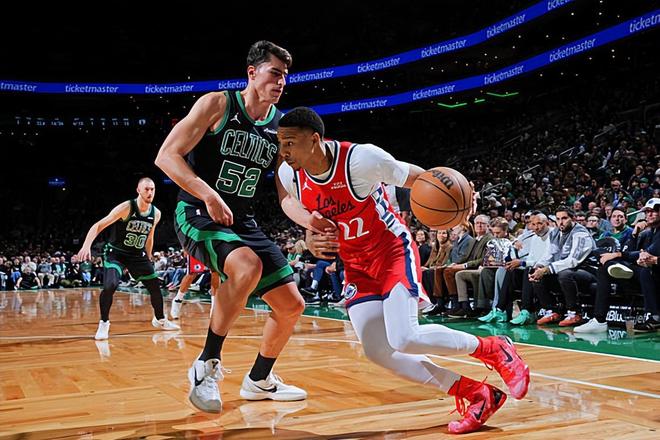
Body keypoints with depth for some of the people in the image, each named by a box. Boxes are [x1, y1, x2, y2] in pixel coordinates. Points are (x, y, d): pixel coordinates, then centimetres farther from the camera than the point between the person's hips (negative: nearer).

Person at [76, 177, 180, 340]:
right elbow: (99, 225, -24)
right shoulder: (126, 208, -21)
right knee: (110, 286, -25)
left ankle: (160, 320, 30)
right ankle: (104, 324, -5)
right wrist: (86, 246, -38)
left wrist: (148, 260, 19)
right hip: (116, 253, -5)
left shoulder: (156, 213, -3)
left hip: (138, 255, 5)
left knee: (155, 287, 7)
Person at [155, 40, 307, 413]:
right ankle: (207, 365, -19)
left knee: (292, 305, 4)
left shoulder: (282, 125, 5)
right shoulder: (217, 104, -9)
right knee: (248, 266, -37)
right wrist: (209, 195, -26)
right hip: (197, 213, -6)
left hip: (243, 221, 6)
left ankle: (259, 381, 27)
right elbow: (167, 155, -14)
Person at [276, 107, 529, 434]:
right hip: (356, 265, 6)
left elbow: (415, 178, -13)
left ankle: (494, 350, 6)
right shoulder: (288, 175, -10)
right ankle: (476, 395, 6)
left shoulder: (361, 158, -26)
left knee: (404, 339, -22)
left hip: (393, 250, -6)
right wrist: (311, 238, -7)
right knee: (376, 351, -4)